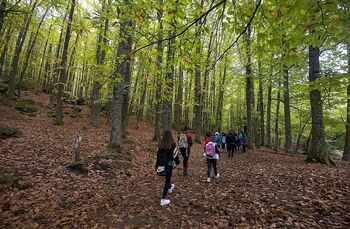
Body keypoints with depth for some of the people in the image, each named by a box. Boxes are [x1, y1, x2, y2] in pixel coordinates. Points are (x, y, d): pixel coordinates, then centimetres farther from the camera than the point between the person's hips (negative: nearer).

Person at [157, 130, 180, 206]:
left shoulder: (160, 144, -6)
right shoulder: (172, 144, -16)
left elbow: (158, 153, 2)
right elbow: (175, 154, -9)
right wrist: (177, 161, 11)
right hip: (169, 164, -5)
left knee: (167, 177, 30)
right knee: (167, 180, 7)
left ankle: (170, 187, 57)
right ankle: (163, 200, 10)